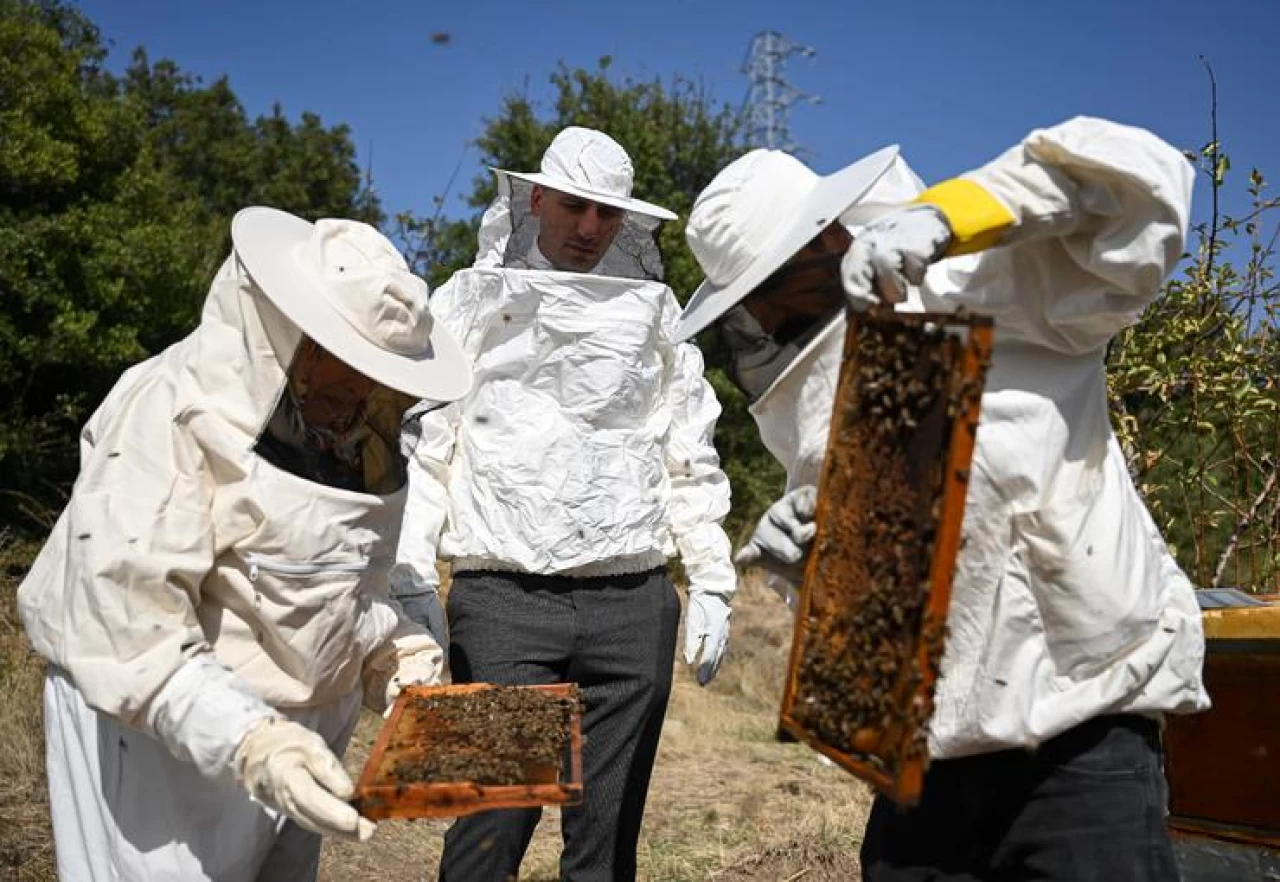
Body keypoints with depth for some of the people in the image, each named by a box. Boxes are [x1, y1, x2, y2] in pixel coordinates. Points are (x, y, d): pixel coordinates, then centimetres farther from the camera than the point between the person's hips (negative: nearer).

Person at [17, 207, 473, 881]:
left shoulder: (351, 422, 3)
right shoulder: (173, 412, -20)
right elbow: (123, 618, -27)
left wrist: (400, 655, -2)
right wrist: (246, 740, -35)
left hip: (296, 726, 7)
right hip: (162, 729, -7)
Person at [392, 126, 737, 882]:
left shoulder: (653, 309, 12)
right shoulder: (469, 302, 6)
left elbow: (692, 459, 13)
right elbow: (420, 446, 3)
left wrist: (712, 584, 6)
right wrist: (411, 580, -7)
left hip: (632, 602, 2)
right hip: (504, 599, -2)